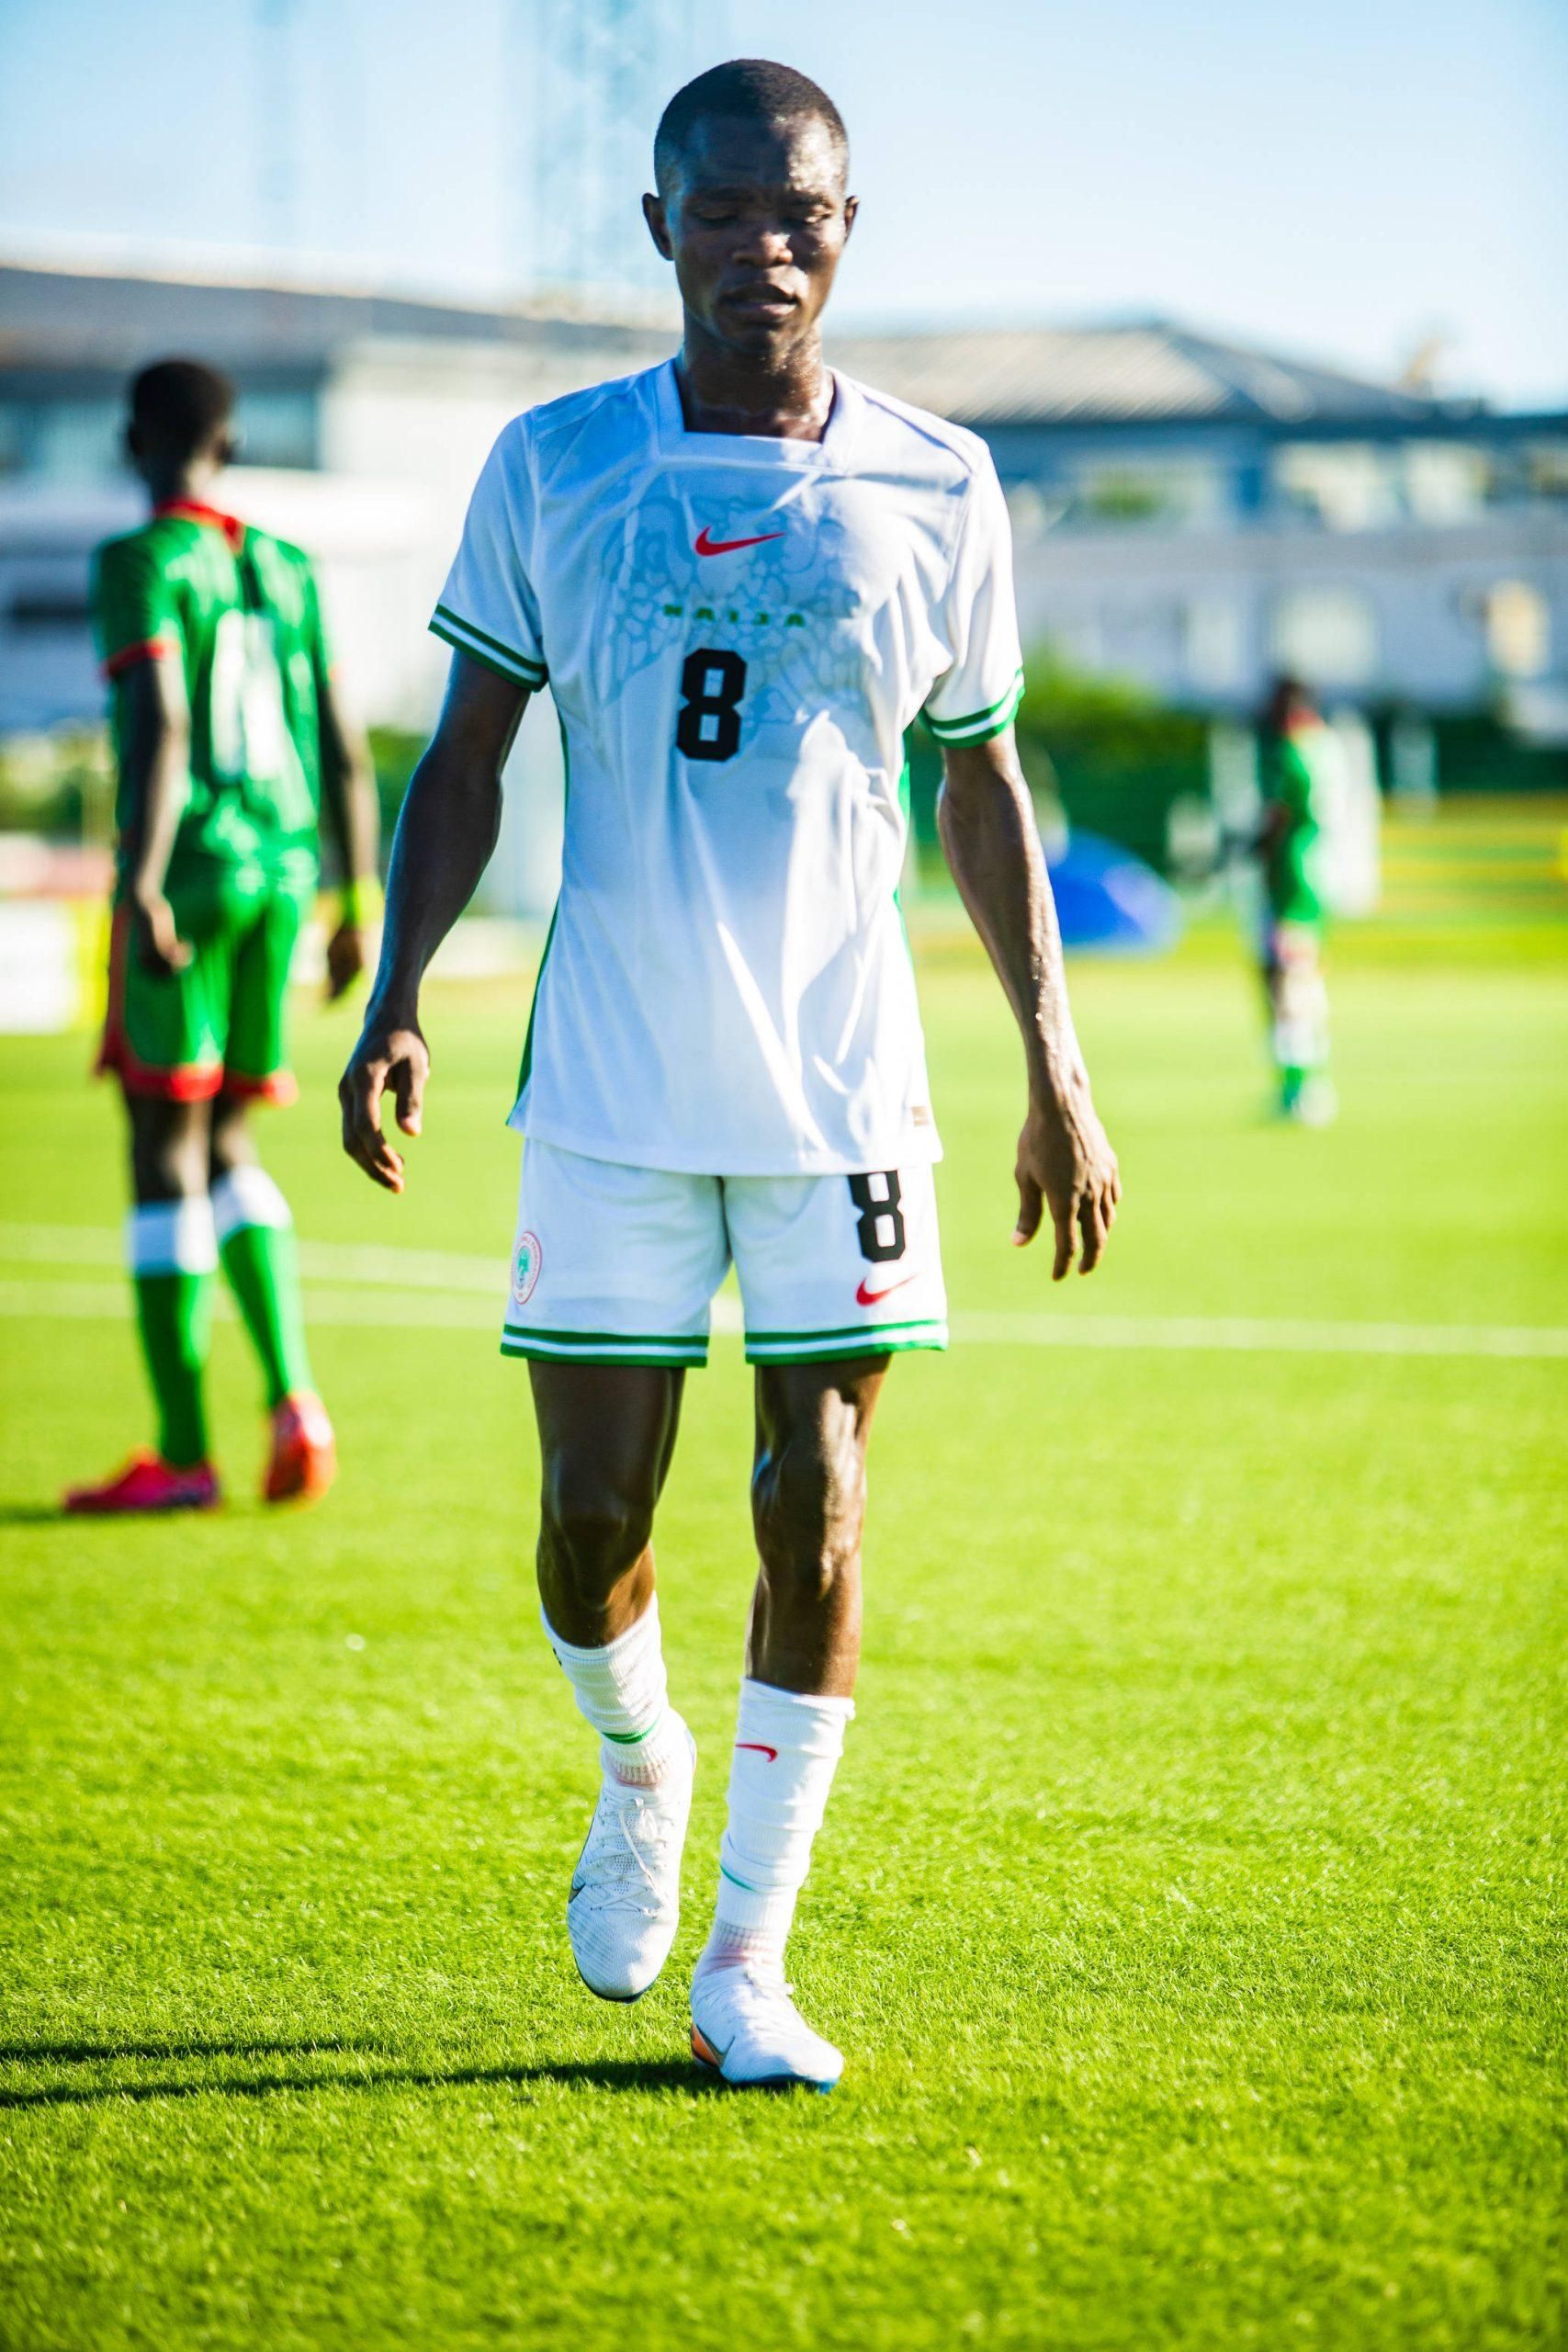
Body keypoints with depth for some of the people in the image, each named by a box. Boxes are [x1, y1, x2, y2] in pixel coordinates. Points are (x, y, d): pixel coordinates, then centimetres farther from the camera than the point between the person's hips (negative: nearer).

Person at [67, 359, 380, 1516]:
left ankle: (182, 1454, -1)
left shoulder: (144, 562, -5)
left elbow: (160, 724, -18)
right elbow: (344, 753, 14)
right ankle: (293, 1397, 0)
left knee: (166, 1156, -1)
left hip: (190, 869, -6)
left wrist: (140, 879, -24)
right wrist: (357, 906, 19)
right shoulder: (286, 570, 14)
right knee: (226, 1149, 17)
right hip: (281, 875, 6)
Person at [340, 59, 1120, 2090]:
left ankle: (747, 1962, 8)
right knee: (590, 1518, 2)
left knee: (816, 1509, -3)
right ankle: (639, 1769, 35)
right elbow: (466, 754, 7)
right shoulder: (551, 468, 1)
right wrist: (395, 994, -6)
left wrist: (1054, 1066, 9)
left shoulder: (936, 490, 4)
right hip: (611, 1084, 0)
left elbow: (984, 790, 12)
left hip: (841, 1081, 0)